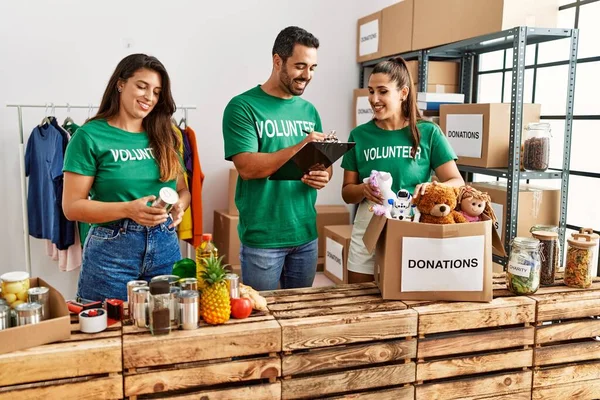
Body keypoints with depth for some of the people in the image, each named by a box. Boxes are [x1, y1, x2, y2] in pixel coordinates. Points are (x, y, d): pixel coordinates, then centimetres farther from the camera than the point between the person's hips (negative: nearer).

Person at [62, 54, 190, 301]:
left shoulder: (163, 137, 8)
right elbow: (72, 206, -9)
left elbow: (182, 190, 15)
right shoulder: (90, 136, -6)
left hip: (165, 248, 4)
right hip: (111, 250, -4)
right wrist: (128, 209, -22)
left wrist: (179, 206, -9)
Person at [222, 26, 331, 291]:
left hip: (306, 234, 5)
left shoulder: (309, 110, 9)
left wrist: (324, 175, -10)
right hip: (261, 238, -5)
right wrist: (300, 147, -28)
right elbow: (247, 167, -18)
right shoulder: (243, 107, -8)